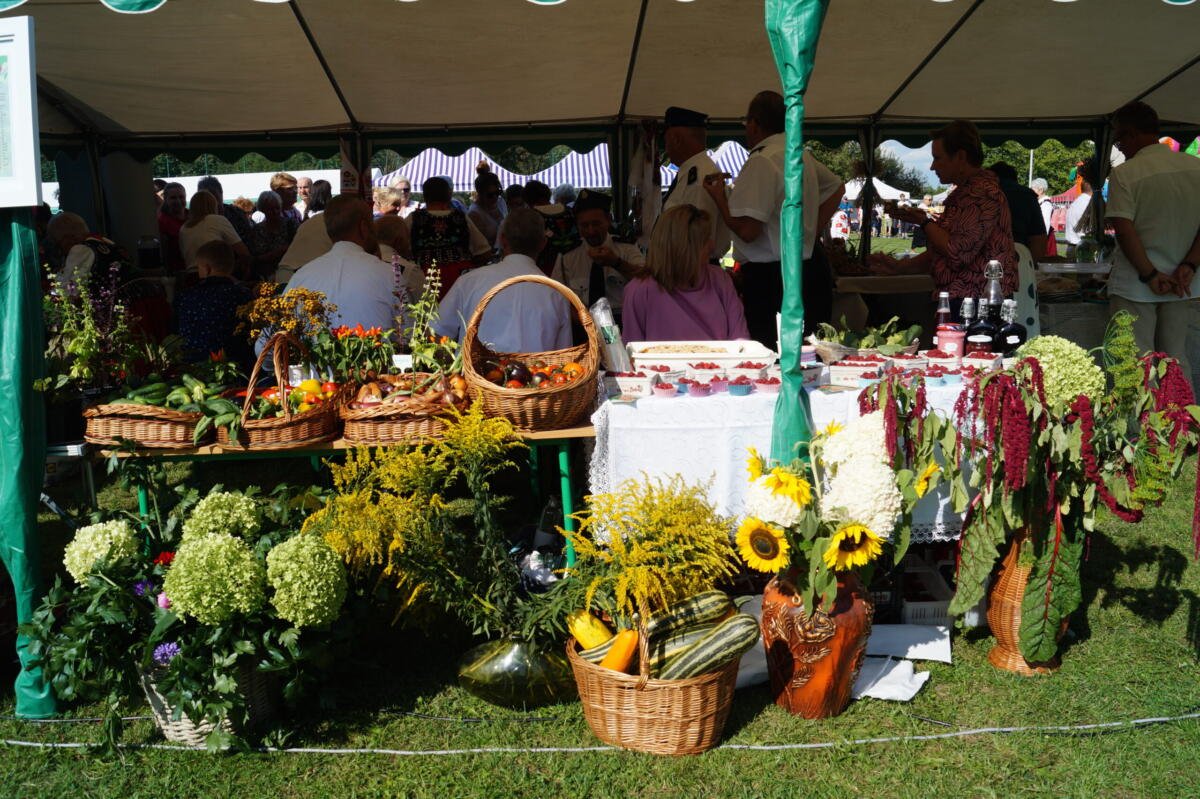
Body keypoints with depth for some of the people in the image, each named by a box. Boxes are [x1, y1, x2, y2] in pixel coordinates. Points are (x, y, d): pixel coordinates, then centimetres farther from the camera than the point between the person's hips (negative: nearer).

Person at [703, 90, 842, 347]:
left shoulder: (761, 161, -16)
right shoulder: (801, 154, 12)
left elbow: (747, 230, -22)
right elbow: (837, 187, 29)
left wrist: (719, 198, -6)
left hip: (770, 276, -9)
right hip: (810, 266, 9)